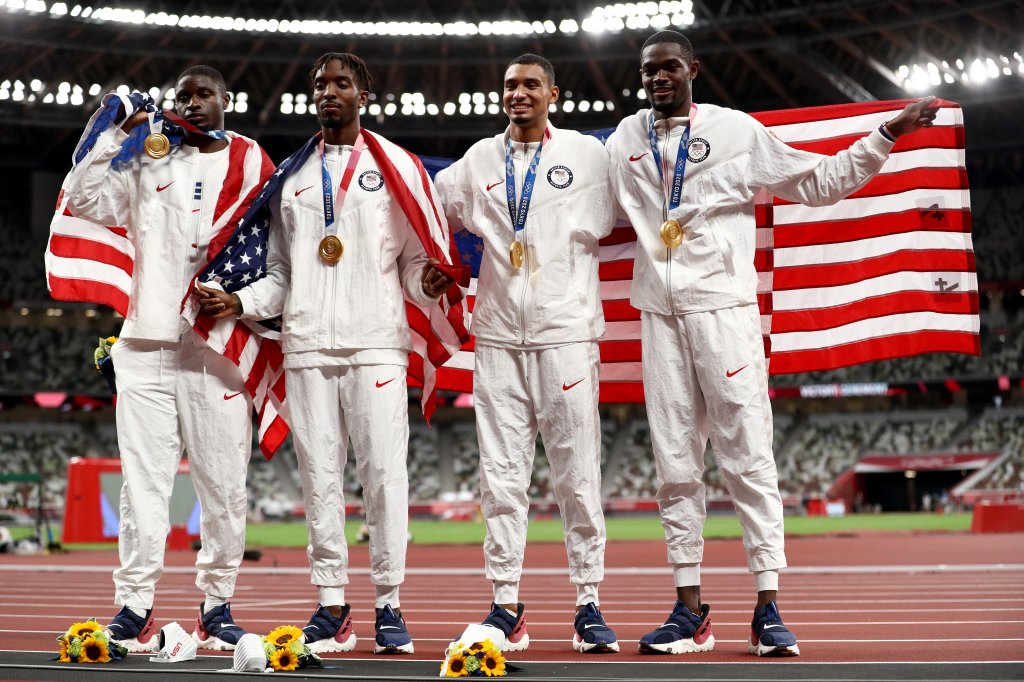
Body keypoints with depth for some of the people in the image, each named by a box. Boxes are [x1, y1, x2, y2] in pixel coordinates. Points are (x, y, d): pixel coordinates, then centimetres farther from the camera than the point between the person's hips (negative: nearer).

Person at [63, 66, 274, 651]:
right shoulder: (148, 163, 17)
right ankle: (135, 608, 3)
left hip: (219, 344, -2)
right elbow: (83, 200, 7)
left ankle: (217, 606, 10)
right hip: (148, 341, 2)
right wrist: (118, 135, 2)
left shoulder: (253, 164, 9)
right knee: (144, 477, -1)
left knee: (224, 483, 0)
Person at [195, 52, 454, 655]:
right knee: (320, 474, 2)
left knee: (384, 471, -8)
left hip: (376, 341, -3)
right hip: (308, 345, 3)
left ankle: (390, 604, -1)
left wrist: (429, 282, -15)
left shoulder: (396, 166, 10)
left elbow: (414, 257, 7)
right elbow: (281, 273, 19)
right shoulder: (291, 176, 18)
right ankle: (332, 606, 9)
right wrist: (239, 301, 2)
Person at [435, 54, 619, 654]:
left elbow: (610, 223, 10)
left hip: (566, 332, -3)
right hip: (498, 334, 3)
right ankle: (506, 606, 8)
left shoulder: (587, 153, 7)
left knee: (579, 474, -3)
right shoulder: (480, 159, 15)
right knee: (501, 475, 2)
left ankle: (589, 604, 4)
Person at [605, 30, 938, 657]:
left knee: (749, 454, -8)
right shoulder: (625, 140, 14)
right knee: (675, 462, 3)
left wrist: (887, 135, 0)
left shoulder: (736, 130, 4)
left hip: (723, 306, -3)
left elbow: (820, 181, 7)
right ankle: (690, 609, 9)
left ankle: (769, 608, -4)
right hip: (658, 312, 3)